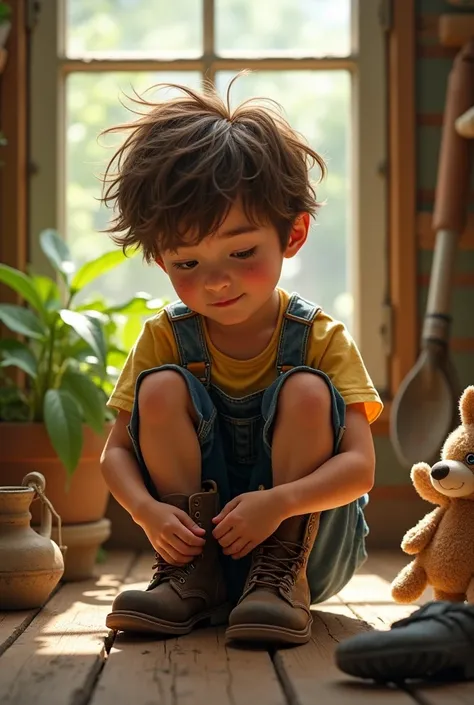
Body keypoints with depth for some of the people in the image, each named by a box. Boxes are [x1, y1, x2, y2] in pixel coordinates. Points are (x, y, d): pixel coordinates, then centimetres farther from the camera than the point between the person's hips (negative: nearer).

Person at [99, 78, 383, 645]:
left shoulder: (321, 339, -9)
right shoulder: (164, 338, -2)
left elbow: (359, 466, -18)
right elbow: (117, 452, -3)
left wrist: (279, 502, -36)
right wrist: (148, 510, -26)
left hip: (308, 538, -2)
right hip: (195, 532, 2)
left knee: (305, 389, -24)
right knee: (161, 386, -18)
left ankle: (282, 576, -21)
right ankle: (190, 576, -15)